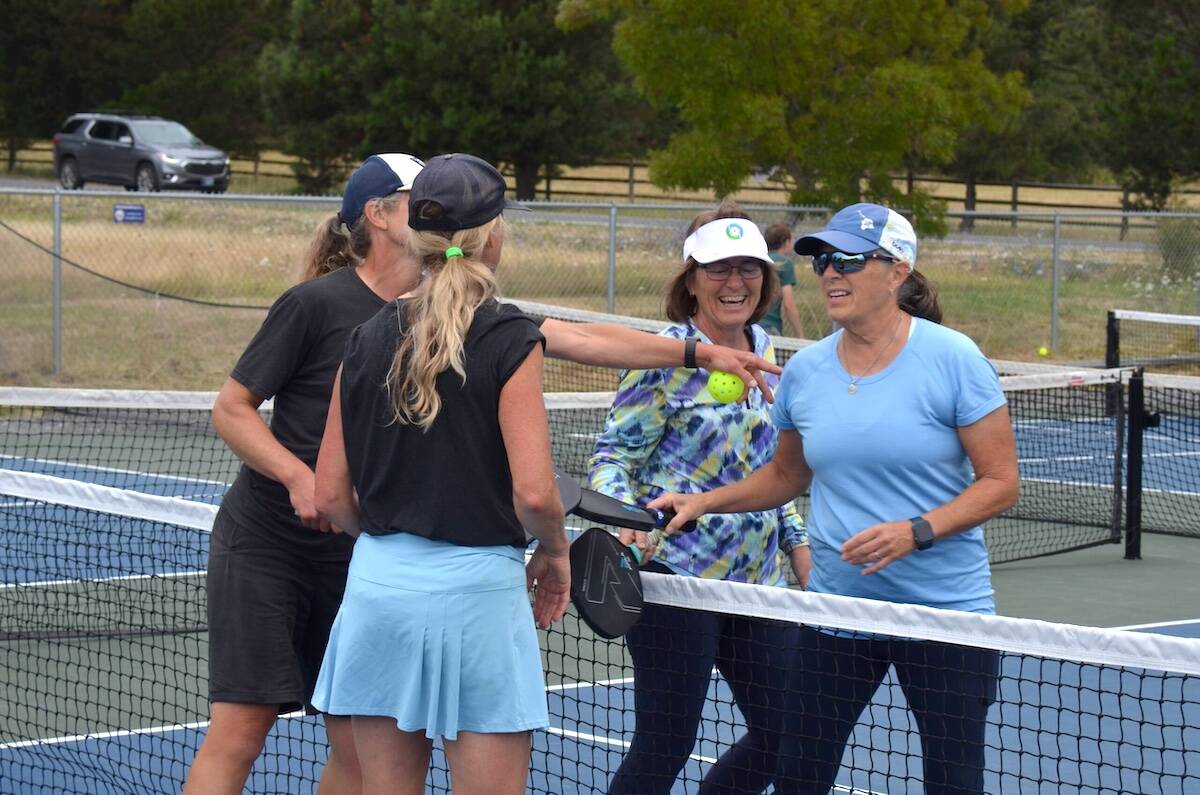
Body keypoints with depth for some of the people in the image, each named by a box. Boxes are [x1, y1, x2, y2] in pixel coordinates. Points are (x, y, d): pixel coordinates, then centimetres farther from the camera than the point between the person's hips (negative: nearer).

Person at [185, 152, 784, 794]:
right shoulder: (316, 304, -13)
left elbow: (574, 338, 3)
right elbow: (231, 409, -8)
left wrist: (699, 351, -1)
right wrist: (299, 477, -22)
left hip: (355, 556, 6)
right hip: (264, 542, -6)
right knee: (239, 732, -9)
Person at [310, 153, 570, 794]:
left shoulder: (366, 341, 5)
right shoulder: (511, 342, -9)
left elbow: (332, 497, 6)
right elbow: (534, 493, -16)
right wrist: (554, 551, 4)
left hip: (377, 582, 5)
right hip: (475, 589, -5)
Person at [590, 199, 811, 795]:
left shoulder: (763, 348, 10)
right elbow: (613, 455, -9)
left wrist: (799, 544, 16)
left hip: (758, 576, 7)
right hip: (676, 573, -7)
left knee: (782, 734, 8)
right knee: (664, 746, -4)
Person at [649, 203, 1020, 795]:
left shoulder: (953, 359, -10)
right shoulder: (805, 370, 4)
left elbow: (1000, 482, -8)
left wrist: (916, 532, -21)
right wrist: (704, 501, 7)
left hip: (947, 612, -4)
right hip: (836, 609, 4)